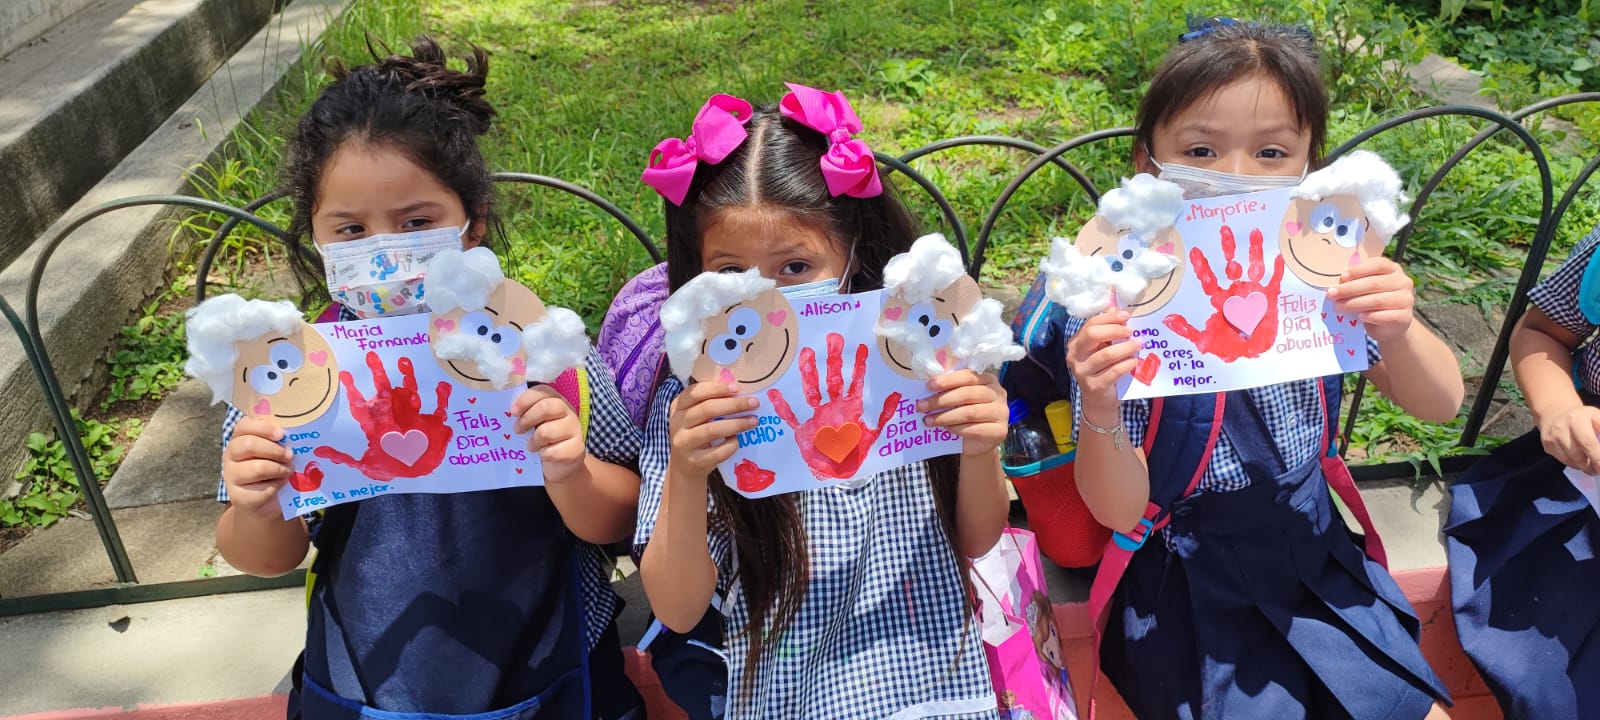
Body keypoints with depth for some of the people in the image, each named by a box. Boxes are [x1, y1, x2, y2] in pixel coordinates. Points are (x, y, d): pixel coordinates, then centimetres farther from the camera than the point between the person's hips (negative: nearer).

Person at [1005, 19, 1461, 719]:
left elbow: (1440, 404, -6)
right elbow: (1121, 512, -18)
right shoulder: (1116, 303, -22)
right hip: (1189, 586, -3)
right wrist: (1100, 406, -38)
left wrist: (1398, 331, -28)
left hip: (1314, 552, 4)